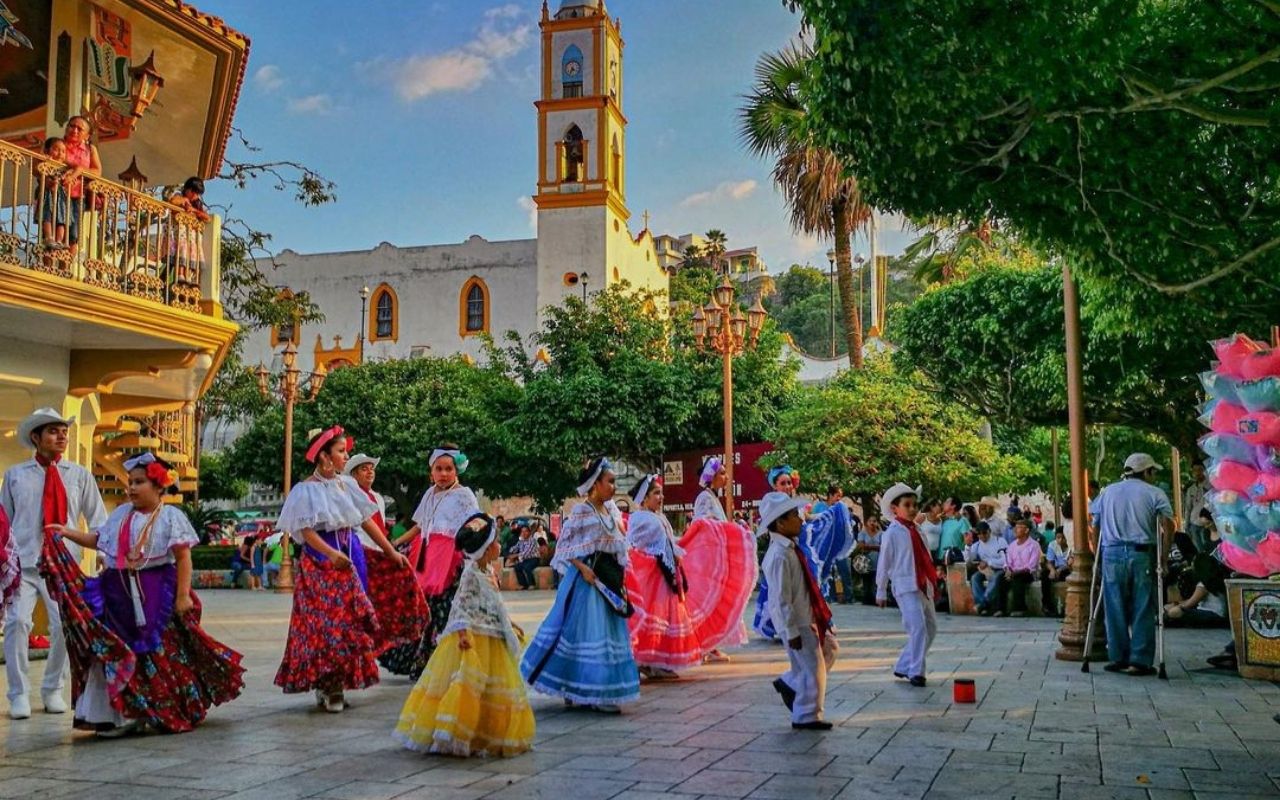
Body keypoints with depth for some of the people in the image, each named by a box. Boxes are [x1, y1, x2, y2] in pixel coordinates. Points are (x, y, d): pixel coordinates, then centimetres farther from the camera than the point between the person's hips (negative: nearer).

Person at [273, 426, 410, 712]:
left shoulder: (347, 484, 10)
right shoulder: (307, 489, -6)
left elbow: (367, 520, 12)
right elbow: (306, 531, -14)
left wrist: (391, 552, 10)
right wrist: (331, 554, -28)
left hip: (351, 556, 6)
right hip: (321, 562, -6)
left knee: (351, 620, 4)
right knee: (327, 621, -5)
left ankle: (336, 683, 14)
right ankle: (326, 684, 5)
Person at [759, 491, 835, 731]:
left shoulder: (790, 548, 6)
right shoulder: (780, 556, -25)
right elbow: (782, 598, -24)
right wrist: (792, 631, -21)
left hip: (806, 617, 10)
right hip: (795, 622, -10)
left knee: (829, 649, 22)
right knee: (813, 668, 1)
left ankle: (789, 683, 30)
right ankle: (806, 717, 16)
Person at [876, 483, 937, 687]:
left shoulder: (917, 531, 12)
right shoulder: (892, 533, -8)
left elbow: (925, 560, 16)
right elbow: (884, 563, -4)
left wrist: (933, 582, 15)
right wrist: (881, 592, -2)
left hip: (924, 586, 8)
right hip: (906, 587, -8)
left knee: (931, 628, 12)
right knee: (918, 628, -17)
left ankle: (904, 667, 20)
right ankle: (916, 673, -8)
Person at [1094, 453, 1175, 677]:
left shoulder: (1108, 492, 17)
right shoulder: (1154, 493, 6)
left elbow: (1095, 526, 14)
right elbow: (1168, 525, -7)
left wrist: (1099, 554, 16)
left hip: (1112, 554, 3)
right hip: (1142, 555, -3)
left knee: (1115, 610, 8)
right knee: (1143, 610, 2)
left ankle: (1118, 658, 11)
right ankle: (1140, 661, 2)